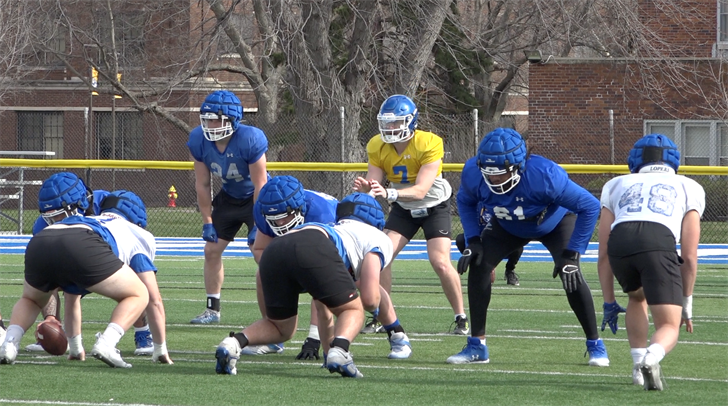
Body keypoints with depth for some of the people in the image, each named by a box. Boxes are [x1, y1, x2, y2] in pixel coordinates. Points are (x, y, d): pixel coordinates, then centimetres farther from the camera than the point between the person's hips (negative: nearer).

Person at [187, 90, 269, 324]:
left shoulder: (250, 140, -32)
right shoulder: (199, 140, -17)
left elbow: (260, 186, -26)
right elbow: (202, 184, -7)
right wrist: (207, 222, -7)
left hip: (255, 199, -5)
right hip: (228, 197, 5)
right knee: (212, 250, 4)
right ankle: (212, 310, 17)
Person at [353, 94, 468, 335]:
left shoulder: (429, 144, -30)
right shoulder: (378, 147, -15)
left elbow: (421, 190, -37)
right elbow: (374, 184, -18)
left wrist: (390, 194, -53)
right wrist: (364, 188, -43)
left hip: (434, 206, -4)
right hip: (403, 209, 4)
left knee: (441, 263, -17)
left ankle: (461, 318, -1)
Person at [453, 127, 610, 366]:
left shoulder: (544, 176, -43)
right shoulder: (473, 174, -31)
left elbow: (589, 207, -33)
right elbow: (466, 202, -5)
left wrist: (571, 254, -33)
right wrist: (473, 241, -17)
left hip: (555, 223, -4)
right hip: (508, 227, 4)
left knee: (571, 276, -21)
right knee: (478, 265, -15)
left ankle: (595, 344, -2)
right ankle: (476, 346, -4)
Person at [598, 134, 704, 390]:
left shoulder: (616, 186, 35)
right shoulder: (688, 188, 31)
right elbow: (689, 256, 25)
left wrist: (609, 302, 35)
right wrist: (686, 303, 34)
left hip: (620, 239, 3)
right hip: (659, 243, -3)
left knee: (638, 297, 34)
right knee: (669, 327, 4)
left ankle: (639, 364, 22)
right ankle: (652, 358, -28)